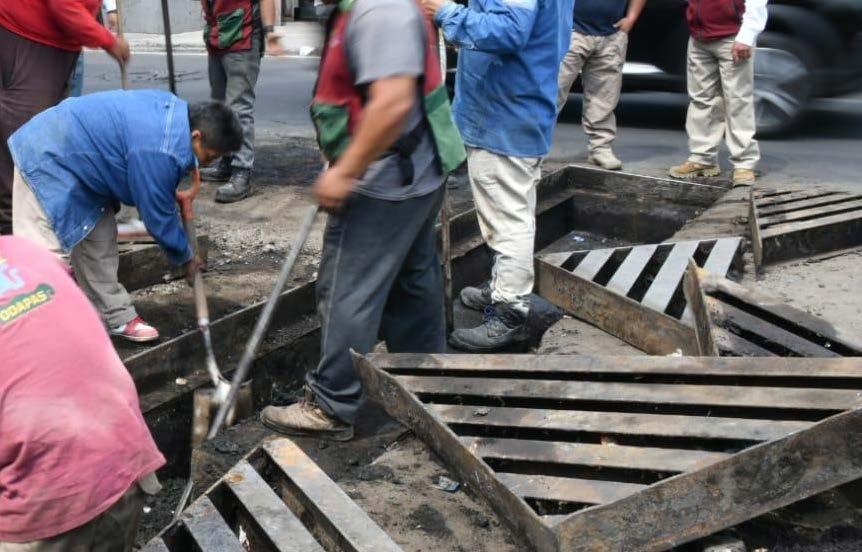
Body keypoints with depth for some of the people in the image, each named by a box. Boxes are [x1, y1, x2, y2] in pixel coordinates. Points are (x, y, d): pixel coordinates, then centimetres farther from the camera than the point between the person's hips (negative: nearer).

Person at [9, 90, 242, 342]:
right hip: (46, 160, -10)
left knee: (99, 242, 12)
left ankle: (117, 317, 21)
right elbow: (158, 217, -20)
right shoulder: (159, 153, -32)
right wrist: (185, 257, -4)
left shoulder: (176, 108, -4)